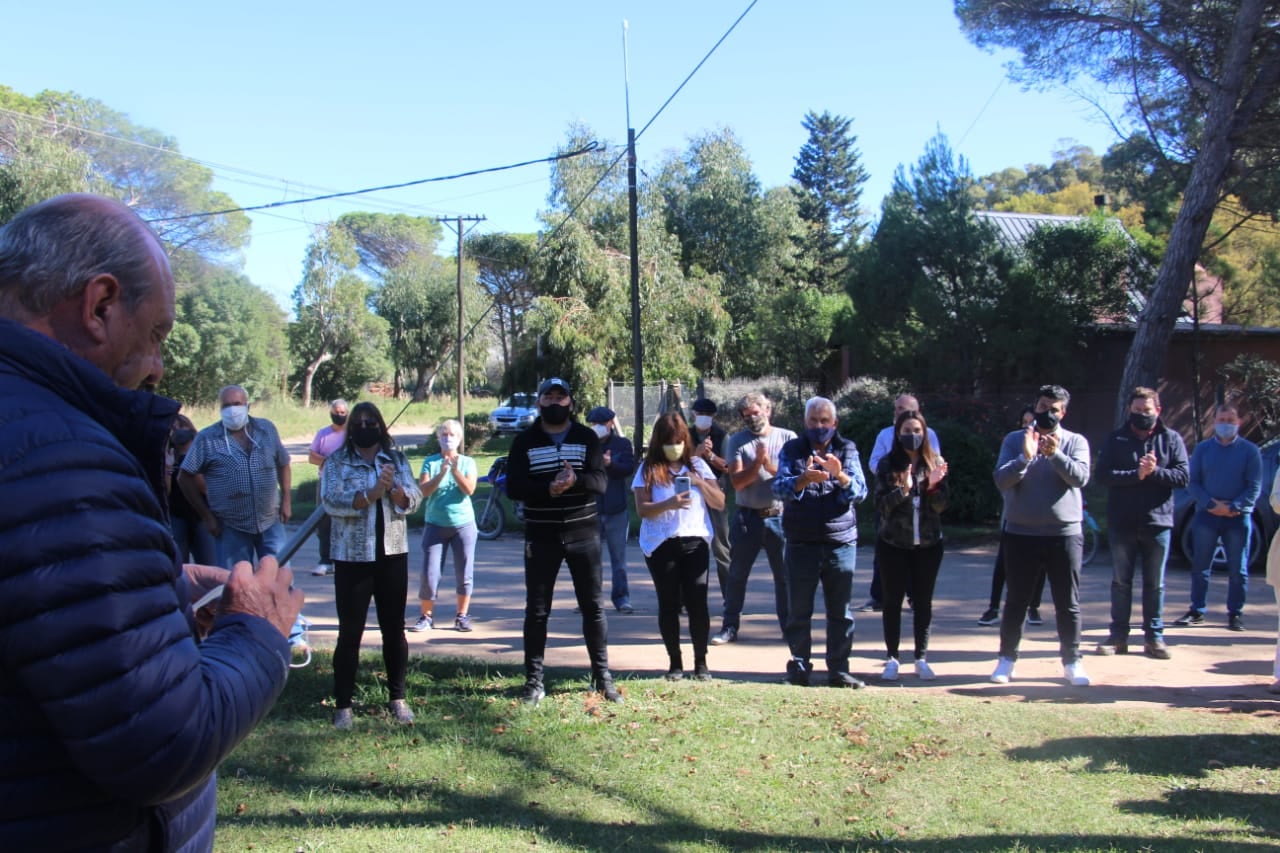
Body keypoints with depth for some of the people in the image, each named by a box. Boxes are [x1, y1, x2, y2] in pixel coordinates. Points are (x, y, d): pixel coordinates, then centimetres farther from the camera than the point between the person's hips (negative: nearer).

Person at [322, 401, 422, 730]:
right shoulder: (337, 462, 0)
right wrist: (370, 495, -25)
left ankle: (398, 699, 21)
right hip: (352, 557, -2)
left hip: (392, 555, 2)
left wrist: (395, 488, -23)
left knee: (394, 629, 10)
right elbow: (331, 501, -15)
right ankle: (343, 705, 10)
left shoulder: (397, 459, 7)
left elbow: (414, 500, -3)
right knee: (349, 632, 1)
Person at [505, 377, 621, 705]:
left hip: (582, 533, 1)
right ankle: (534, 680, 12)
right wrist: (549, 487, -25)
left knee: (593, 605, 5)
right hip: (541, 535, 0)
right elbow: (513, 487, -8)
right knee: (537, 609, 4)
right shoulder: (524, 442, 3)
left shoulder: (587, 438, 4)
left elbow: (600, 481, -8)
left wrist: (576, 480, -30)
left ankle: (602, 676, 16)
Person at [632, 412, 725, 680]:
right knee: (668, 604, 3)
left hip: (695, 541, 1)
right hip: (660, 545, -1)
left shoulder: (697, 465, 10)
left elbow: (720, 503, 8)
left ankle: (701, 662, 6)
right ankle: (675, 662, 14)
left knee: (697, 602, -5)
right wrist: (668, 504, -23)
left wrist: (700, 482, -9)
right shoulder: (648, 469, 3)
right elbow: (642, 509, -6)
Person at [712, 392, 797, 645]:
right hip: (747, 517, 0)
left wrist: (771, 466, -17)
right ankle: (730, 627, 14)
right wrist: (758, 462, -19)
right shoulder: (737, 441, 2)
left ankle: (789, 626, 18)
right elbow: (737, 481, -7)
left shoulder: (787, 438, 2)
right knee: (737, 575, 6)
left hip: (779, 517, 0)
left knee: (785, 575, 6)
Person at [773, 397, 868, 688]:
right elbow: (779, 487, -8)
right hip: (801, 543, -1)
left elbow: (860, 492, -2)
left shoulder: (847, 450, 8)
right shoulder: (792, 450, 6)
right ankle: (799, 666, 13)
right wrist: (803, 480, -28)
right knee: (799, 610, 3)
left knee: (841, 611, 4)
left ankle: (838, 669, 13)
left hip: (841, 542, 1)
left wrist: (840, 475, -22)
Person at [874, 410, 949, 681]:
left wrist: (934, 485, -20)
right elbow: (881, 506, -7)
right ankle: (892, 658, 10)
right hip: (893, 544, -1)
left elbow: (941, 505, -1)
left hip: (928, 544, 1)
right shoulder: (887, 464, -2)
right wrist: (903, 490, -24)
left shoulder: (935, 463, 2)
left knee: (923, 601, 6)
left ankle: (922, 658, 14)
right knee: (893, 600, 3)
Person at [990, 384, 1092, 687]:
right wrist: (1025, 458, -25)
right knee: (1016, 602, 8)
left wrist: (1055, 454, -30)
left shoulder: (1075, 442, 3)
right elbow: (1001, 480, -8)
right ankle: (1007, 658, 20)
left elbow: (1080, 477, -14)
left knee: (1068, 604, 7)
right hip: (1021, 534, 0)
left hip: (1065, 534, 0)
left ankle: (1072, 662, 19)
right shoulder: (1015, 440, 3)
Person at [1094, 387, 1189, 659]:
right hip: (1122, 522, 0)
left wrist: (1155, 471, -20)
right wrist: (1137, 474, -19)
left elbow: (1183, 476, -5)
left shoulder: (1171, 439, 4)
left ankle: (1154, 637, 15)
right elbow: (1103, 475, -9)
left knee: (1155, 583, 7)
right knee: (1120, 581, 8)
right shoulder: (1116, 439, 3)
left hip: (1158, 521, 0)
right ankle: (1118, 635, 15)